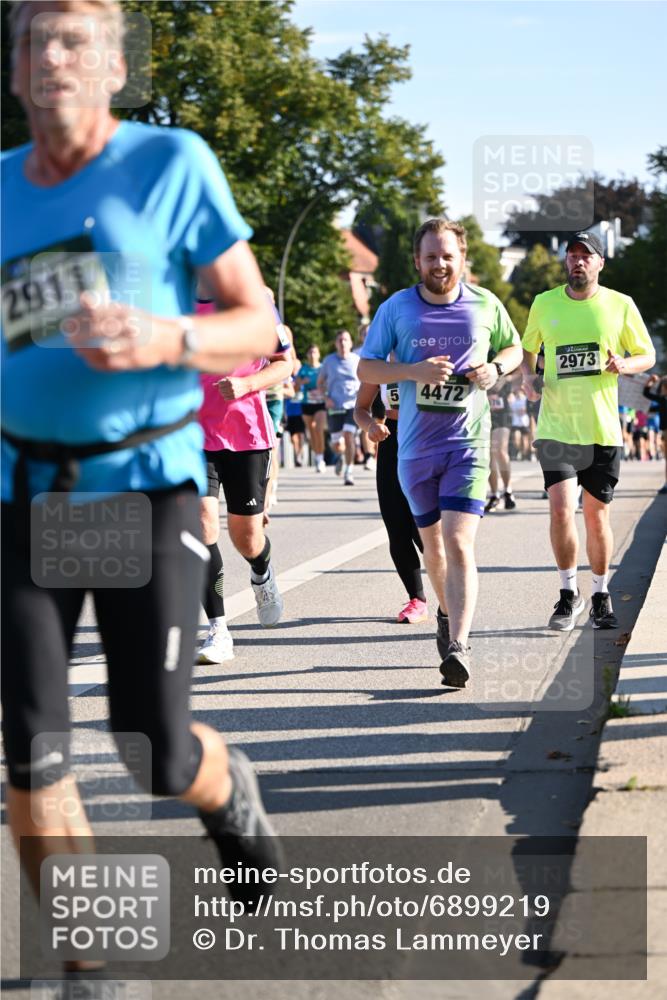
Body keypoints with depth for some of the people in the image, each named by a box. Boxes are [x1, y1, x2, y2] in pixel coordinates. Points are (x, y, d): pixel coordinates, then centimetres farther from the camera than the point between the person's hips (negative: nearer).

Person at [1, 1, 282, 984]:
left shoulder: (171, 163, -3)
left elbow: (257, 325, -1)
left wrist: (163, 341, -20)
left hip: (148, 481, -3)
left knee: (155, 753, -3)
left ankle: (232, 794, 34)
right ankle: (87, 968, 12)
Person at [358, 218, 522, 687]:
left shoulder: (486, 305, 2)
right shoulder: (396, 308, 0)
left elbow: (513, 348, 17)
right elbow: (366, 368, 1)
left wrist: (495, 368, -6)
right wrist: (415, 371, -17)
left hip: (469, 442, -2)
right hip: (416, 445, 2)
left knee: (459, 543, -16)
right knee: (432, 542, 16)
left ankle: (458, 646, -21)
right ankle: (448, 613, 42)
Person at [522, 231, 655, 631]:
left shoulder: (621, 305, 2)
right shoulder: (544, 303, 5)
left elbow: (648, 355, 8)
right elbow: (527, 349, 19)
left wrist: (624, 365, -13)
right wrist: (527, 375, -3)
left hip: (603, 430, 0)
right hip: (556, 428, 0)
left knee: (597, 515, 7)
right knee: (561, 509, -13)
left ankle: (601, 597, 23)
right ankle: (569, 594, 4)